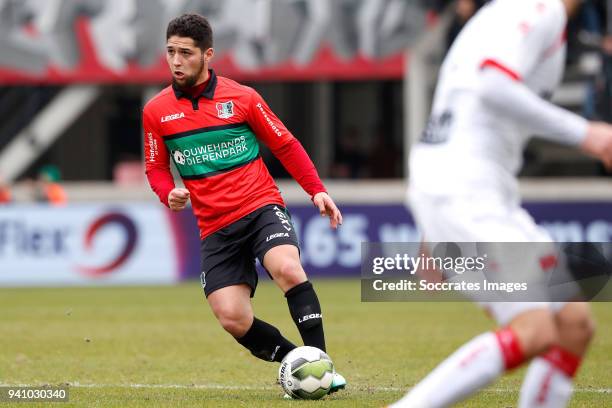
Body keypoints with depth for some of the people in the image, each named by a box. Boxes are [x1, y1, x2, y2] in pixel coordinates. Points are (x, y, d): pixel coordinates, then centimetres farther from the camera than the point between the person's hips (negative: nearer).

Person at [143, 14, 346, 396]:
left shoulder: (242, 97, 0)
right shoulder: (156, 112, 4)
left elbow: (286, 145, 7)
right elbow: (157, 169, 13)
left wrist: (317, 190, -2)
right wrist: (169, 194, -9)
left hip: (262, 207, -2)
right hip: (216, 228, 2)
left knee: (287, 268, -32)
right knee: (234, 320, -14)